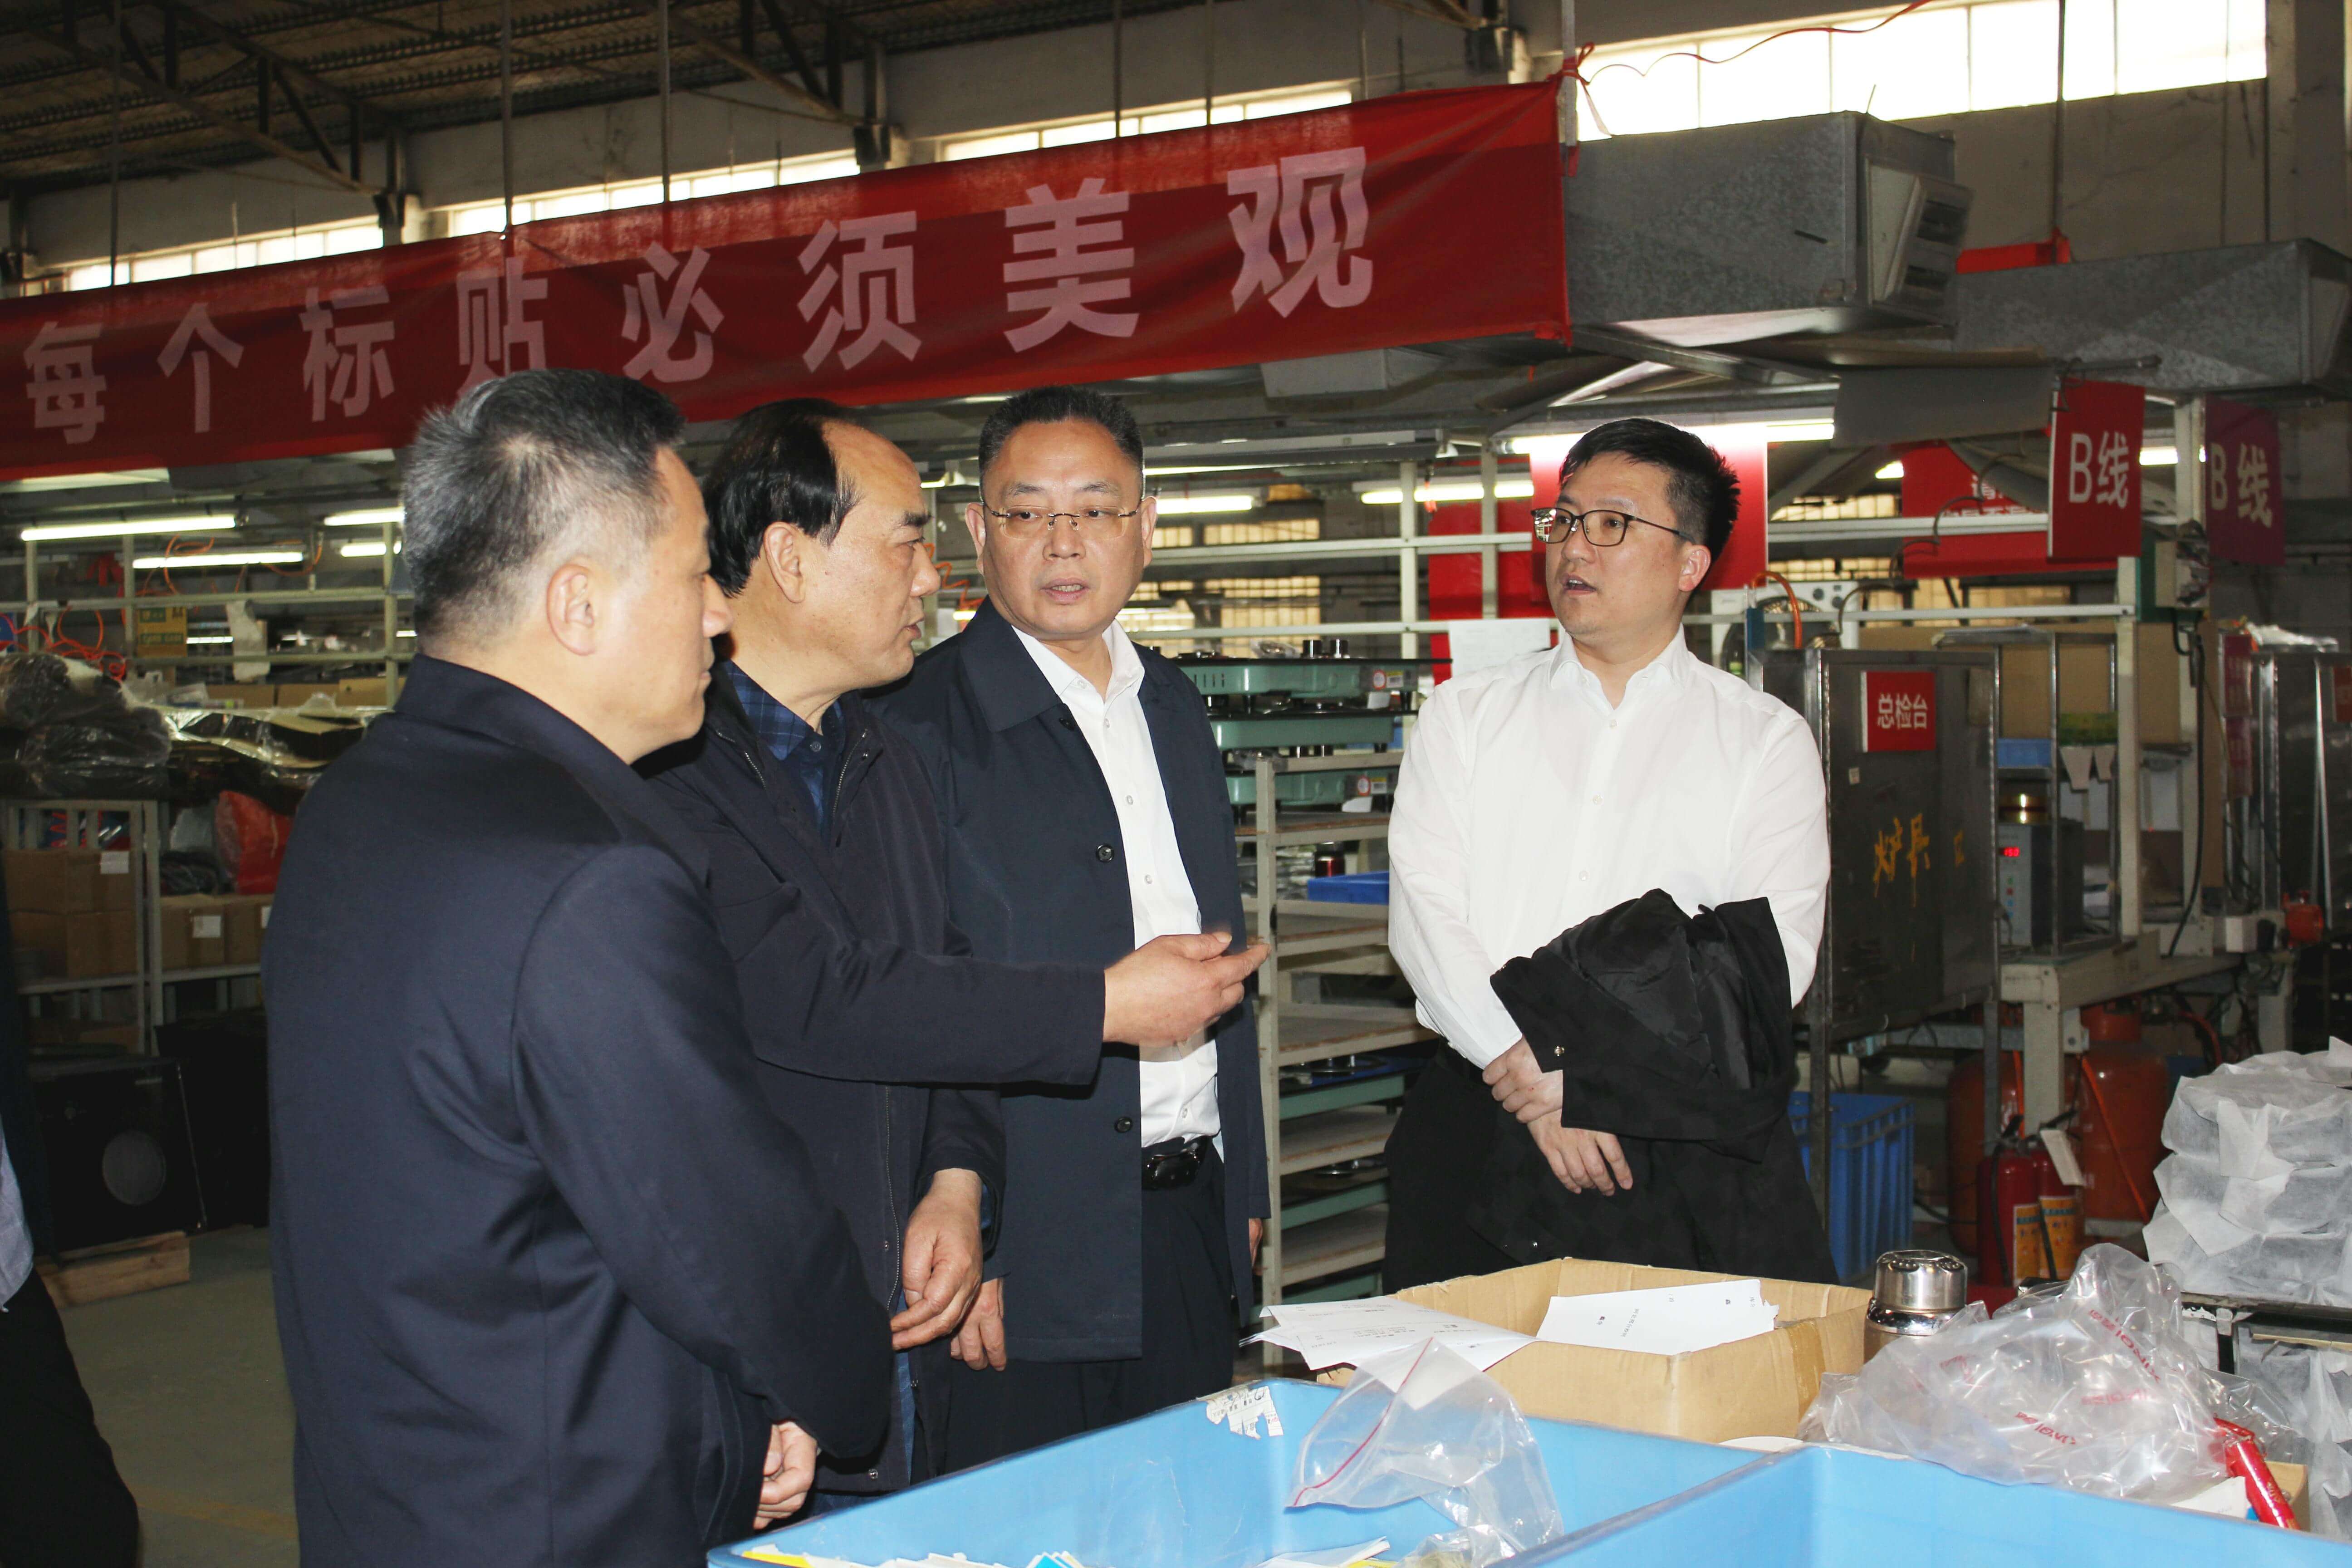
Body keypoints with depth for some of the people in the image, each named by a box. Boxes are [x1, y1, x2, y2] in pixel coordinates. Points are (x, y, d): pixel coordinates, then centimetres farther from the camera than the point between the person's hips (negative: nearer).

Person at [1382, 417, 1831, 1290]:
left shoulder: (1766, 741, 8)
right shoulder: (1465, 715, 12)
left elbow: (1774, 952, -4)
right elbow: (1424, 915, 0)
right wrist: (1538, 1084, -13)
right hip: (1475, 1128, 2)